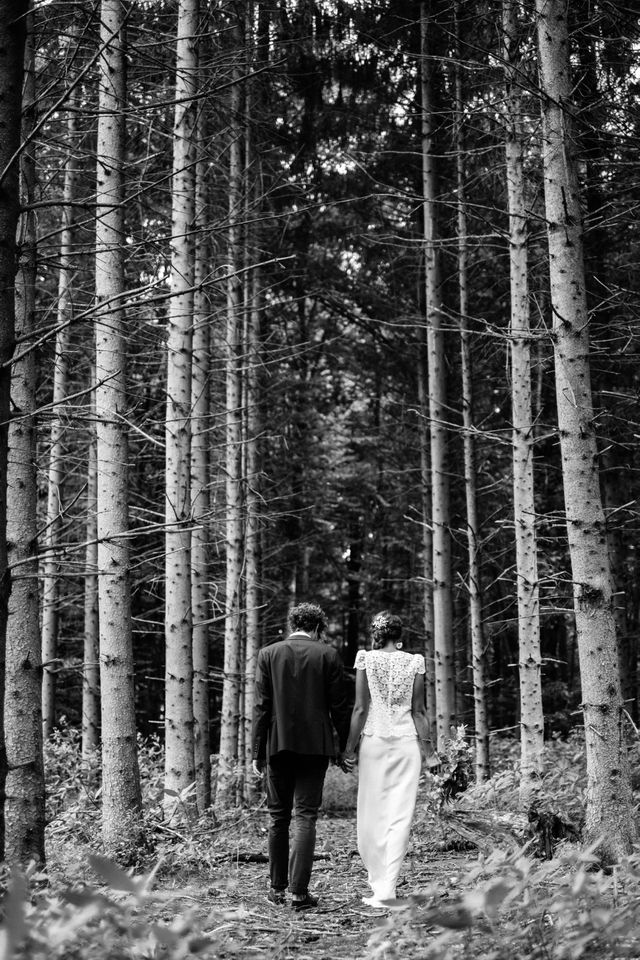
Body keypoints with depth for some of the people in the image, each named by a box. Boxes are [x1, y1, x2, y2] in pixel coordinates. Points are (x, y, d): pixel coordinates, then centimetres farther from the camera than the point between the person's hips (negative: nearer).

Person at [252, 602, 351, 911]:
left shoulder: (268, 654, 1)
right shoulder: (328, 655, -1)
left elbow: (262, 706, -2)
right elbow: (339, 706, -1)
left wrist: (257, 752, 1)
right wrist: (345, 745, 8)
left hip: (278, 745, 1)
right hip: (315, 746, -1)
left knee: (278, 817, 13)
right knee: (306, 816, 1)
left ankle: (277, 888, 19)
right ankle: (299, 891, -5)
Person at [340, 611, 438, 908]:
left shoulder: (366, 659, -1)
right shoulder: (414, 662, 2)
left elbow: (360, 708, -4)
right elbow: (419, 710, 1)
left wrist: (349, 748, 0)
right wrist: (427, 748, 6)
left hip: (373, 739, -1)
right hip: (407, 741, 1)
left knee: (372, 814, 8)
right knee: (400, 816, 2)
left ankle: (377, 882, 12)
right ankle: (387, 889, -2)